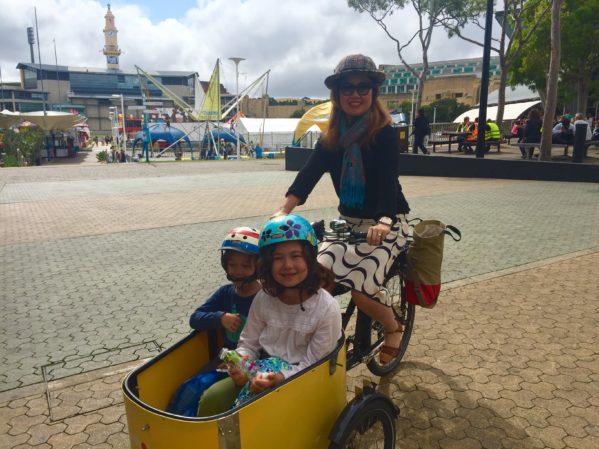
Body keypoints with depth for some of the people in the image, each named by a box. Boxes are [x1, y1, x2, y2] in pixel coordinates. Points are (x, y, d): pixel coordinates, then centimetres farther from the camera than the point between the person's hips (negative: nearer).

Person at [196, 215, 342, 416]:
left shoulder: (327, 309, -17)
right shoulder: (264, 298, -4)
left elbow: (313, 363, -12)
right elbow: (248, 343, 5)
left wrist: (282, 378, -27)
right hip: (262, 371, 4)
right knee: (211, 399, -15)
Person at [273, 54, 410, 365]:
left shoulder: (384, 134, -15)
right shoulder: (332, 137, -1)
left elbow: (388, 181, -29)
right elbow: (309, 173, -15)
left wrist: (383, 223, -47)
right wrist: (283, 211, -31)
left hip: (386, 223, -5)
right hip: (348, 220, 5)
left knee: (362, 287, -20)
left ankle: (393, 329, 13)